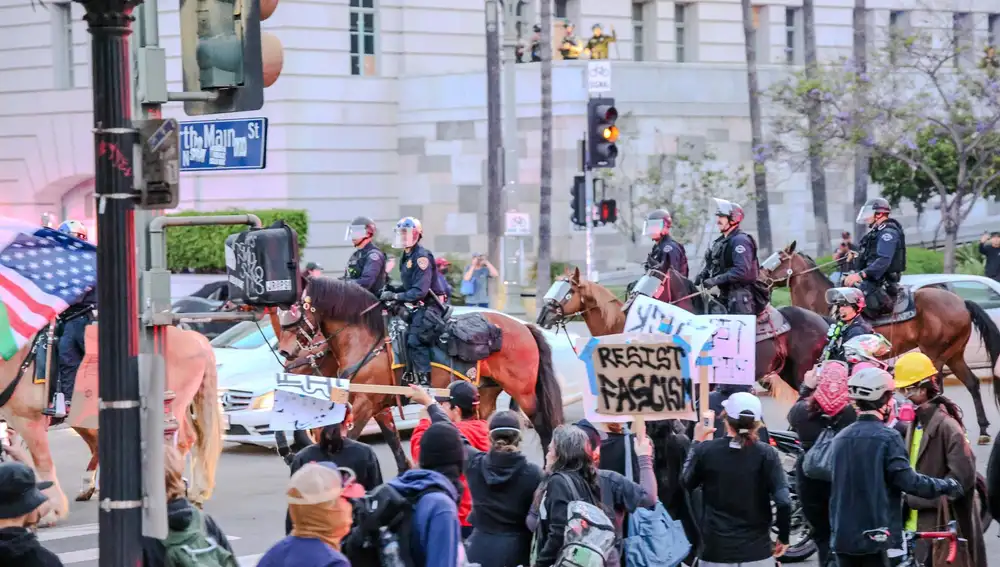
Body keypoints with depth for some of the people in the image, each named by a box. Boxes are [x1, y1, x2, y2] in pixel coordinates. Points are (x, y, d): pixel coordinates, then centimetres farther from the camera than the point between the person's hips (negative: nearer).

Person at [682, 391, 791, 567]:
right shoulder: (766, 454, -8)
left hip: (716, 550, 0)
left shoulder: (706, 450, -6)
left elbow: (687, 482, 12)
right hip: (757, 551, 0)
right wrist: (783, 536, 2)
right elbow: (783, 500, -13)